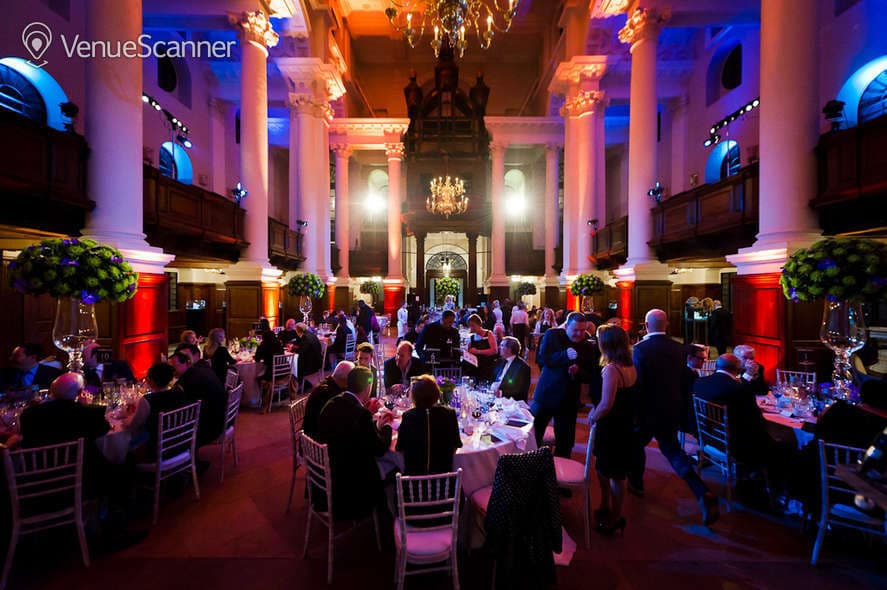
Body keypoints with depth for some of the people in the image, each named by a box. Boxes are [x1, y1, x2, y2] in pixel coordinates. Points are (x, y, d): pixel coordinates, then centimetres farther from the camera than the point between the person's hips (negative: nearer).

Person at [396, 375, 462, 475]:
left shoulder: (408, 416, -15)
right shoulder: (449, 414, -13)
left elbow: (400, 449, -3)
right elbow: (455, 446, -1)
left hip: (413, 473, 0)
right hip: (442, 472, 1)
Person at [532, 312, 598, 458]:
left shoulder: (588, 347, 0)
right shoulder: (552, 335, -5)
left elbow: (590, 377, 1)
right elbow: (541, 359, -14)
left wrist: (578, 372, -20)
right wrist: (564, 355, -25)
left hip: (569, 400, 2)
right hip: (545, 395, -1)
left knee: (565, 443, 12)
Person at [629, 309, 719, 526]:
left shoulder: (640, 349, -20)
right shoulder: (679, 348, -2)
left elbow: (637, 383, -18)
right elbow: (682, 379, 6)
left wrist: (634, 411, -6)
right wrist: (676, 405, 17)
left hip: (648, 410, -5)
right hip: (671, 410, 5)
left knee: (637, 445, 19)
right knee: (672, 449, 19)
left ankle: (636, 483, 36)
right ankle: (703, 494, 5)